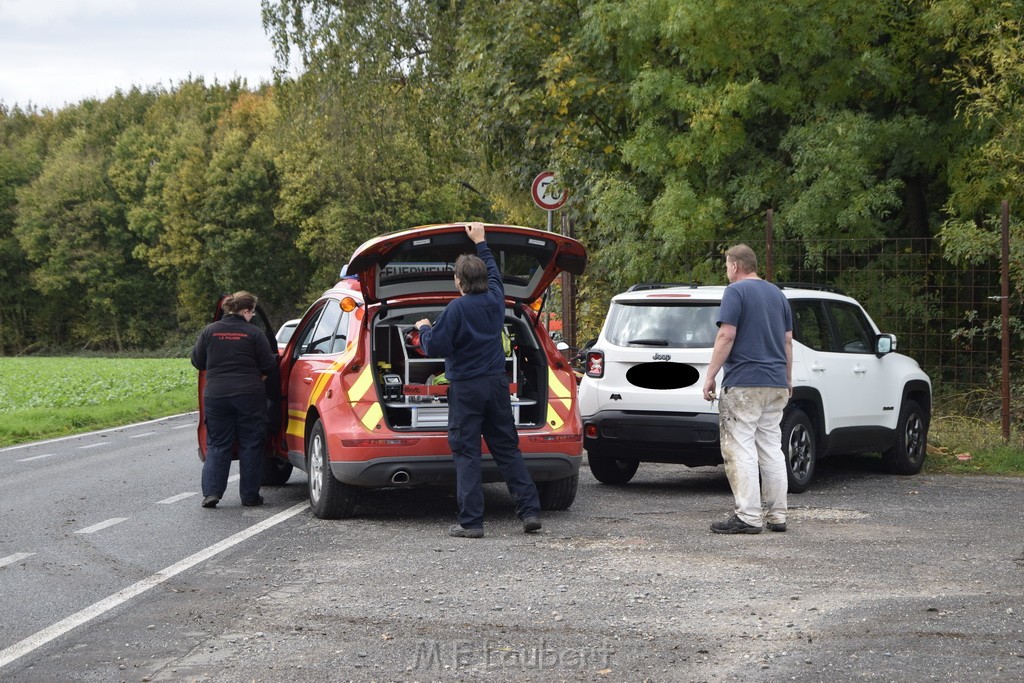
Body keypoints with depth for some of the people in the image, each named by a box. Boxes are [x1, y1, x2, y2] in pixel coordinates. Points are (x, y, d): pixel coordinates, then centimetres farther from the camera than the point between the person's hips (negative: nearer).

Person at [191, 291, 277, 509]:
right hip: (249, 395, -2)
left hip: (215, 396, 2)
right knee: (250, 446, 7)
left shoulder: (209, 331, 2)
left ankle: (211, 492, -4)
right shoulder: (254, 333, -5)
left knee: (217, 445, 9)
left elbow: (198, 361, 10)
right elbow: (268, 367, -4)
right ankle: (249, 495, 8)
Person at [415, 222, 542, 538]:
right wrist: (480, 243, 35)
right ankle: (530, 510, 8)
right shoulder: (495, 299, 3)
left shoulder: (456, 309, -15)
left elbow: (435, 346, -16)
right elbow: (494, 272, 25)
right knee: (507, 448, 12)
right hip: (497, 383, 6)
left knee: (466, 453, -2)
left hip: (466, 387, -6)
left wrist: (424, 329, 4)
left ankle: (471, 521, -5)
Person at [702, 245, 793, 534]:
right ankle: (776, 516, 11)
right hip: (776, 384, 8)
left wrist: (710, 376, -11)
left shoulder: (736, 292, -7)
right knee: (772, 449, 11)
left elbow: (726, 336, -14)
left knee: (740, 449, -7)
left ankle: (748, 516, -12)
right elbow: (787, 340, 18)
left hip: (743, 383, -8)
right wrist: (788, 380, 25)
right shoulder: (777, 294, 16)